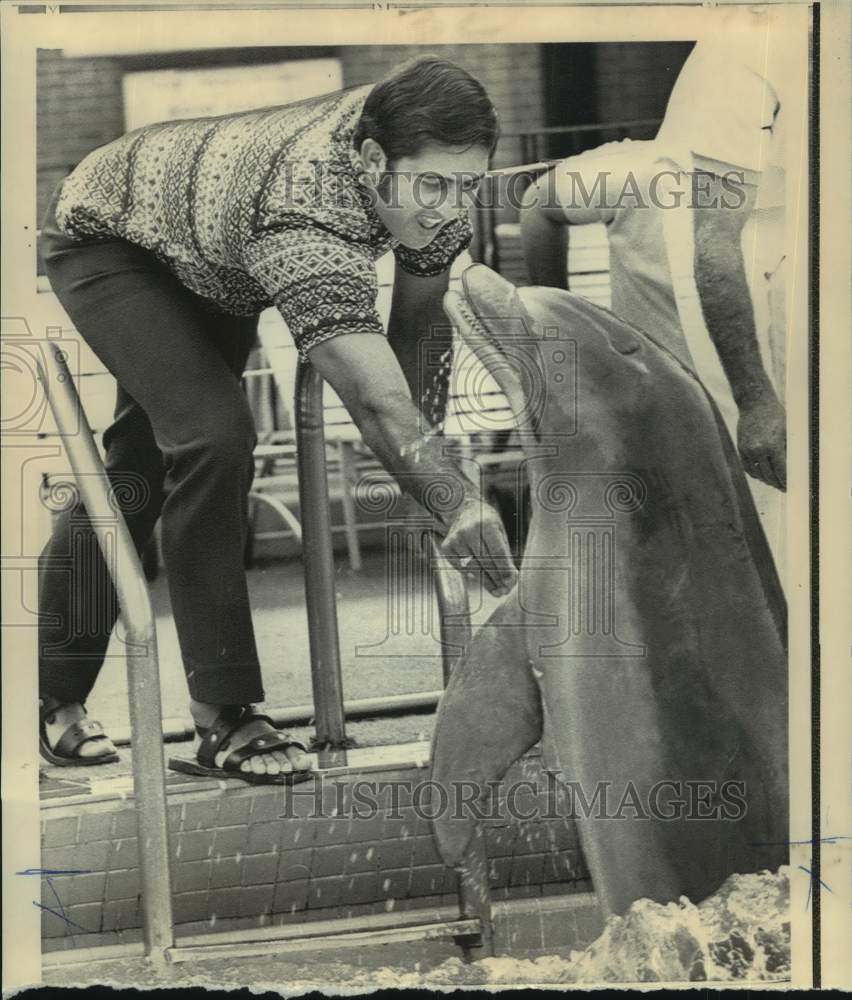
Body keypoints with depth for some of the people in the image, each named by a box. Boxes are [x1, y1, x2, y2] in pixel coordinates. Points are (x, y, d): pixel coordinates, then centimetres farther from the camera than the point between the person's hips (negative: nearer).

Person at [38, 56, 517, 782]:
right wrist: (458, 503, -65)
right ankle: (224, 719, -19)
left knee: (141, 464, 12)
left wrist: (426, 468, -17)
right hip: (110, 229, -8)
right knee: (211, 436, -26)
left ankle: (53, 697, 27)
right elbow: (376, 402, -55)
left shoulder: (428, 166, -25)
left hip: (207, 252, 8)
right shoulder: (305, 218, -46)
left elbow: (422, 322, -13)